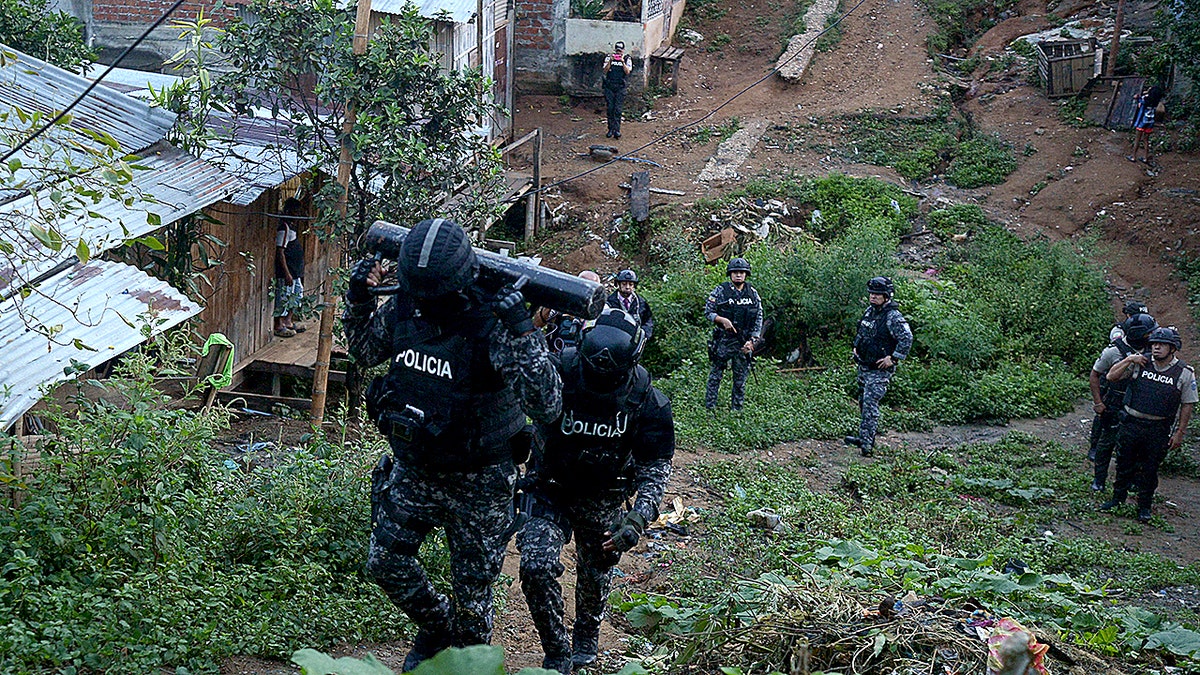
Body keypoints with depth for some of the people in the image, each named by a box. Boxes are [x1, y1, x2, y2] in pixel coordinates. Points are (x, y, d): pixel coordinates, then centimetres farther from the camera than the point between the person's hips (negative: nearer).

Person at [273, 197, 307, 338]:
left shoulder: (293, 226, 12)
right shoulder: (284, 227, -17)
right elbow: (280, 251, -20)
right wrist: (287, 273, -22)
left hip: (296, 271, 10)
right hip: (286, 271, -10)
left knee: (297, 295, 17)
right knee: (283, 297, -2)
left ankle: (288, 322, 28)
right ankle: (279, 326, 6)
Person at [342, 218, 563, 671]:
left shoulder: (491, 325, -27)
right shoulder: (404, 308, -9)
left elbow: (547, 406, -35)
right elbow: (365, 352, 14)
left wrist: (523, 333, -43)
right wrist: (358, 302, -3)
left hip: (476, 482, -6)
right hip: (412, 471, 6)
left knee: (471, 590, 9)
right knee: (385, 562, 17)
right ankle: (435, 628, 43)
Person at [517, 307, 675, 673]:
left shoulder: (645, 399, -19)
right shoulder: (557, 372, -25)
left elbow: (656, 463, -11)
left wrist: (639, 516, -25)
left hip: (601, 499, 1)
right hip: (549, 489, -1)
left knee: (595, 577, 16)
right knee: (537, 567, -19)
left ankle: (586, 639, 49)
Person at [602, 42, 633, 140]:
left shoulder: (627, 59, 4)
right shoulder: (608, 58, 7)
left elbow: (627, 72, -8)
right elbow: (605, 71, -3)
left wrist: (622, 62, -19)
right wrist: (610, 61, -15)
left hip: (620, 87, -2)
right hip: (609, 86, 2)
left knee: (618, 109, -8)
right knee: (610, 109, 1)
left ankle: (617, 130, -9)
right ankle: (611, 129, 8)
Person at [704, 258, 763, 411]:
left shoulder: (753, 293, 7)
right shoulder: (720, 291, -3)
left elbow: (759, 319, 7)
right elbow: (708, 312, -2)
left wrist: (752, 340, -4)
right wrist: (722, 320, -19)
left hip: (744, 342, 3)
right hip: (723, 340, -3)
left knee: (741, 377, 7)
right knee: (716, 374, 0)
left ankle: (737, 409, 16)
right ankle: (709, 407, 5)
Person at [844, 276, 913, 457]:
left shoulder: (893, 317, -19)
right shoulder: (870, 311, 8)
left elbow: (907, 338, -24)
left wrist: (893, 358, -22)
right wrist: (857, 346, 15)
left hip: (880, 369, -9)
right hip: (864, 365, 9)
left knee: (870, 403, -13)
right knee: (863, 402, 15)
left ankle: (866, 442, -12)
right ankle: (864, 436, 25)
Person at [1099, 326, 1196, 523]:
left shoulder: (1184, 373, -5)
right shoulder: (1139, 363, -3)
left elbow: (1187, 405, 0)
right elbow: (1111, 377, -3)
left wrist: (1179, 433, -2)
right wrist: (1128, 360, -15)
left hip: (1158, 431, -1)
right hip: (1131, 424, 1)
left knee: (1149, 470, 10)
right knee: (1124, 464, 14)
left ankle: (1145, 507, 26)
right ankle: (1118, 498, 32)